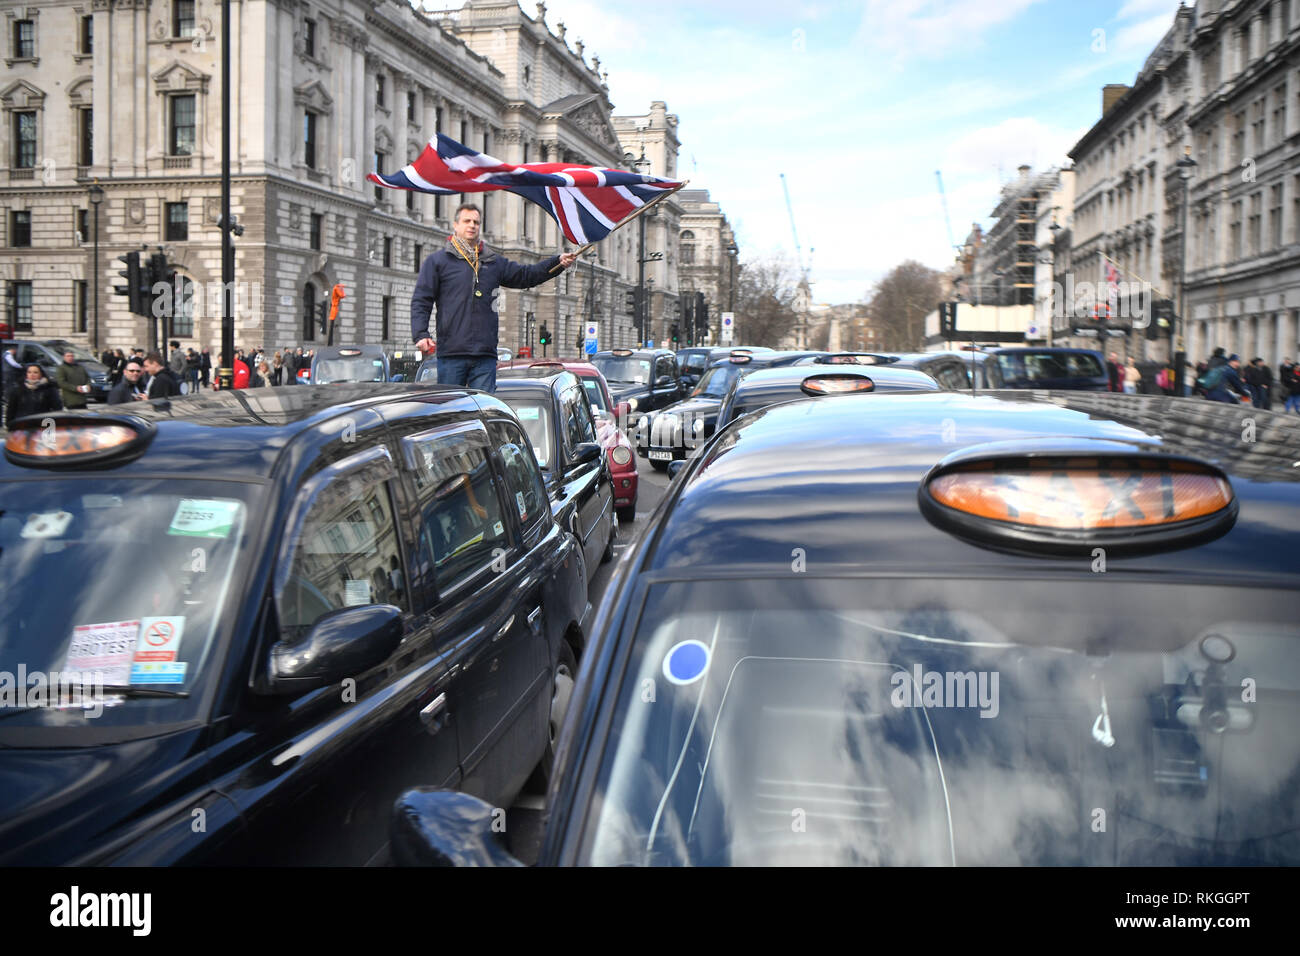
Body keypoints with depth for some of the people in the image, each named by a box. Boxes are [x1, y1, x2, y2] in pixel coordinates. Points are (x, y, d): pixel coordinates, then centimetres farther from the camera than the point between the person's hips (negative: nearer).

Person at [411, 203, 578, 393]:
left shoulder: (494, 262, 19)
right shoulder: (437, 261, 7)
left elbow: (527, 275, 21)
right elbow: (420, 301, 2)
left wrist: (558, 262, 7)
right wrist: (421, 334, -12)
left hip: (485, 355, 3)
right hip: (451, 353, -3)